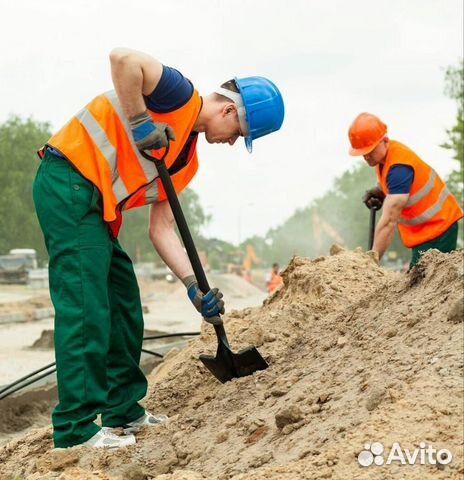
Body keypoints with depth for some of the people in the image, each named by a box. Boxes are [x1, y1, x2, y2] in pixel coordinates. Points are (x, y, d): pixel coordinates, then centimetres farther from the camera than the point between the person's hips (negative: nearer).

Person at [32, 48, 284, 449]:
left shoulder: (187, 158, 16)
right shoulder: (181, 96, -7)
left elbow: (162, 227, 12)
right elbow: (122, 58, -25)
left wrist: (194, 286, 4)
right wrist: (141, 123, -21)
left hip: (96, 208, 10)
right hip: (69, 185, -10)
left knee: (125, 307, 14)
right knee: (85, 308, -12)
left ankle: (123, 410, 24)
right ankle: (76, 428, -7)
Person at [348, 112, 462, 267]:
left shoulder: (399, 167, -29)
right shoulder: (382, 155, 0)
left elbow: (389, 221, -32)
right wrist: (378, 192, -5)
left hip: (437, 227, -10)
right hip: (421, 230, 10)